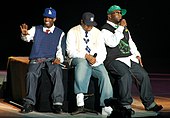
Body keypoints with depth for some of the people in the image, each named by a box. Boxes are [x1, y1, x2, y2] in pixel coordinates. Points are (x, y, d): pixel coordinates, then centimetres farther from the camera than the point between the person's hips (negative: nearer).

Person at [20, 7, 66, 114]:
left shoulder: (60, 33, 15)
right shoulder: (36, 29, 16)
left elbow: (61, 49, 7)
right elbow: (27, 37, -3)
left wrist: (59, 59, -15)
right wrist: (24, 34, -28)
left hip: (52, 60, -1)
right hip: (36, 59, 1)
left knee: (57, 71, -34)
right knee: (31, 74, -31)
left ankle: (57, 103, -37)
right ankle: (29, 103, -26)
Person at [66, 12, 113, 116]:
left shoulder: (98, 33, 12)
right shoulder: (73, 32, 2)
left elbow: (103, 52, 6)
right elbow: (71, 52, -7)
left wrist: (96, 60, -15)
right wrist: (86, 56, -19)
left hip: (96, 62, 3)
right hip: (78, 60, -3)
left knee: (104, 75, -27)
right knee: (82, 63, -39)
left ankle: (106, 107, -34)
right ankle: (80, 103, -46)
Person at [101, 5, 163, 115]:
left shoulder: (124, 28, 22)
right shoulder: (105, 29, -4)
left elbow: (130, 43, 28)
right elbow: (112, 43, -21)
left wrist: (137, 55, 15)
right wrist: (120, 28, -16)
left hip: (129, 59, 8)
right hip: (114, 60, -8)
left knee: (144, 75, -3)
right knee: (126, 75, -33)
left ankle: (149, 103, 8)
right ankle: (126, 105, -26)